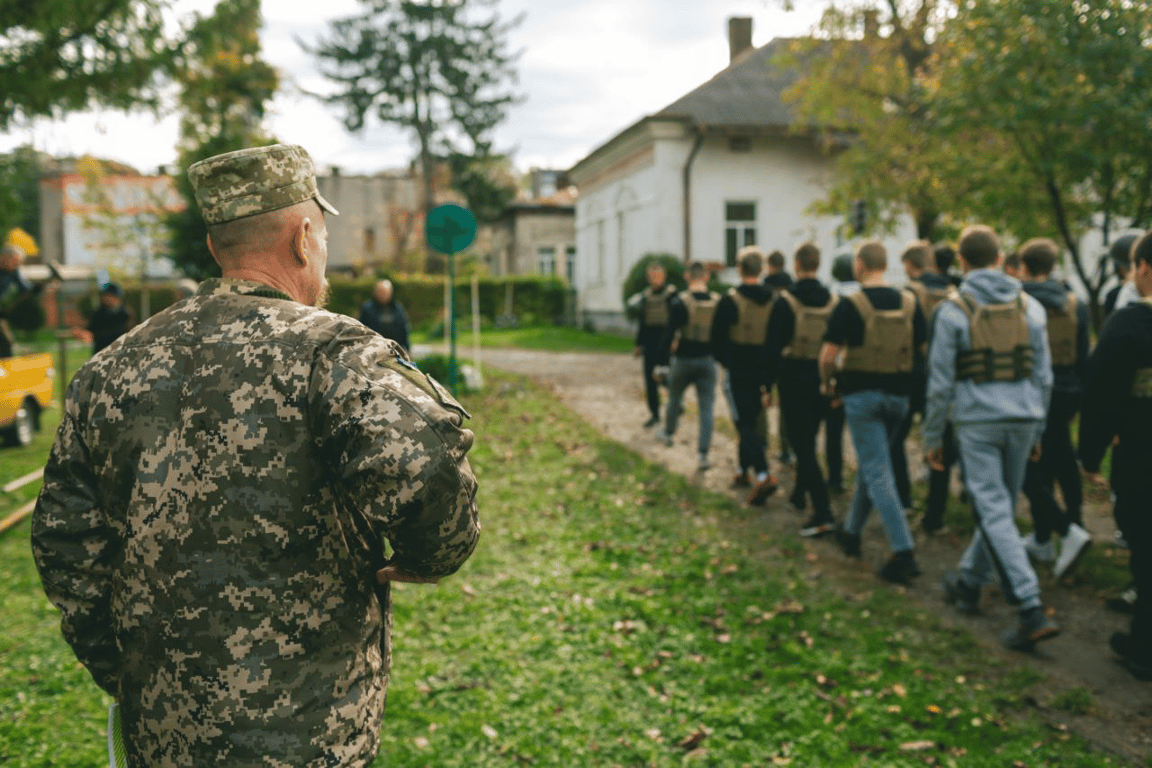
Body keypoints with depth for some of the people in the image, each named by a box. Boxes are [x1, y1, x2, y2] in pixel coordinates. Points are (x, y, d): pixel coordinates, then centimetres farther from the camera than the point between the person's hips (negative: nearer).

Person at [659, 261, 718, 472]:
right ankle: (702, 454, -7)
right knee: (706, 408, 1)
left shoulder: (679, 303, -14)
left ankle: (668, 434, 44)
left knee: (674, 399, 23)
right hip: (707, 360, 1)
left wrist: (664, 358, 0)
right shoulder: (718, 302, -4)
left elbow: (669, 333, -13)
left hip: (683, 359, -1)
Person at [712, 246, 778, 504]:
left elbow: (717, 339, -8)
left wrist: (726, 361, 10)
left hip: (739, 372, -5)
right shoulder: (774, 299, 3)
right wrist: (772, 367, 17)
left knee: (746, 423, -5)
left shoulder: (730, 300, -12)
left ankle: (763, 476, -21)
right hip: (765, 372, 5)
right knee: (750, 420, 19)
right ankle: (744, 470, 29)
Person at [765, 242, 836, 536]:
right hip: (822, 379, 5)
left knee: (802, 445, -5)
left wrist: (767, 384, -4)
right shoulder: (833, 300, 3)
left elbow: (774, 347, -11)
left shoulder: (786, 301, -11)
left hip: (794, 379, -5)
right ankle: (800, 493, 38)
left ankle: (823, 513, -13)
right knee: (808, 441, 22)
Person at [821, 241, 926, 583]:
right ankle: (852, 533, 34)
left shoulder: (850, 305, -12)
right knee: (869, 465, 20)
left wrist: (828, 382, 6)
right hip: (898, 395, 5)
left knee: (878, 474, -4)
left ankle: (904, 552, -11)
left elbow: (828, 355, -13)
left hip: (861, 394, -5)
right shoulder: (910, 303, 2)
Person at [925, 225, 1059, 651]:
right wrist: (1037, 429, 20)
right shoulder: (1030, 306, 7)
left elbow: (941, 382, -5)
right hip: (1022, 419, 5)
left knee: (994, 512, -6)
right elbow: (1043, 375, 10)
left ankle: (1033, 612, -13)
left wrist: (932, 437, 4)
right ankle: (969, 583, 32)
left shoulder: (954, 311, -6)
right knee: (1000, 506, 17)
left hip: (977, 422, -5)